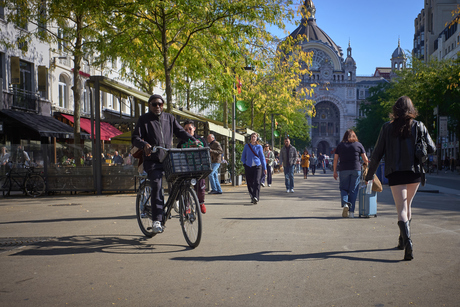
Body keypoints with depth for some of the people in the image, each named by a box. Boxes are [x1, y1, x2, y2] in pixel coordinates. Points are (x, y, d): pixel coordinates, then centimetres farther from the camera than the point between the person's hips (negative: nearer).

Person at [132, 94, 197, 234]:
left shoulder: (169, 118, 16)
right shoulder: (144, 119, 5)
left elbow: (180, 132, 12)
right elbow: (135, 138, -3)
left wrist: (194, 140, -6)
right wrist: (144, 144, -25)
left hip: (168, 158, 4)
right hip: (153, 160, -4)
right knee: (157, 187, -18)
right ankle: (157, 220, -18)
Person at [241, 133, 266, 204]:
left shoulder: (259, 147, 4)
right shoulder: (247, 146, 7)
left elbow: (262, 157, 8)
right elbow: (243, 156, 17)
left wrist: (264, 168, 6)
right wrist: (244, 163, 5)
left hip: (257, 166, -2)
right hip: (248, 167, 2)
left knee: (257, 182, -16)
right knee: (250, 183, 4)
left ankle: (256, 197, -22)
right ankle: (252, 197, 18)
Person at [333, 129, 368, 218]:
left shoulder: (340, 145, 9)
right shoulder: (358, 144, 7)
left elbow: (335, 159, 5)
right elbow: (365, 159, 3)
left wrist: (335, 172, 10)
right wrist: (366, 164, 25)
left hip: (343, 170, 0)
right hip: (356, 170, 0)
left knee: (344, 189, 9)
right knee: (353, 190, 5)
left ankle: (345, 204, -18)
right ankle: (351, 212, 5)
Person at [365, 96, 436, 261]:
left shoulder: (387, 127, 0)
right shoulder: (419, 126, 1)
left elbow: (377, 153, 0)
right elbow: (431, 148, 0)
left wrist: (370, 174, 8)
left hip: (395, 173, -2)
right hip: (414, 172, 2)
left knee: (401, 209, -3)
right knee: (407, 206, 20)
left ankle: (407, 240, -25)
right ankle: (403, 241, 30)